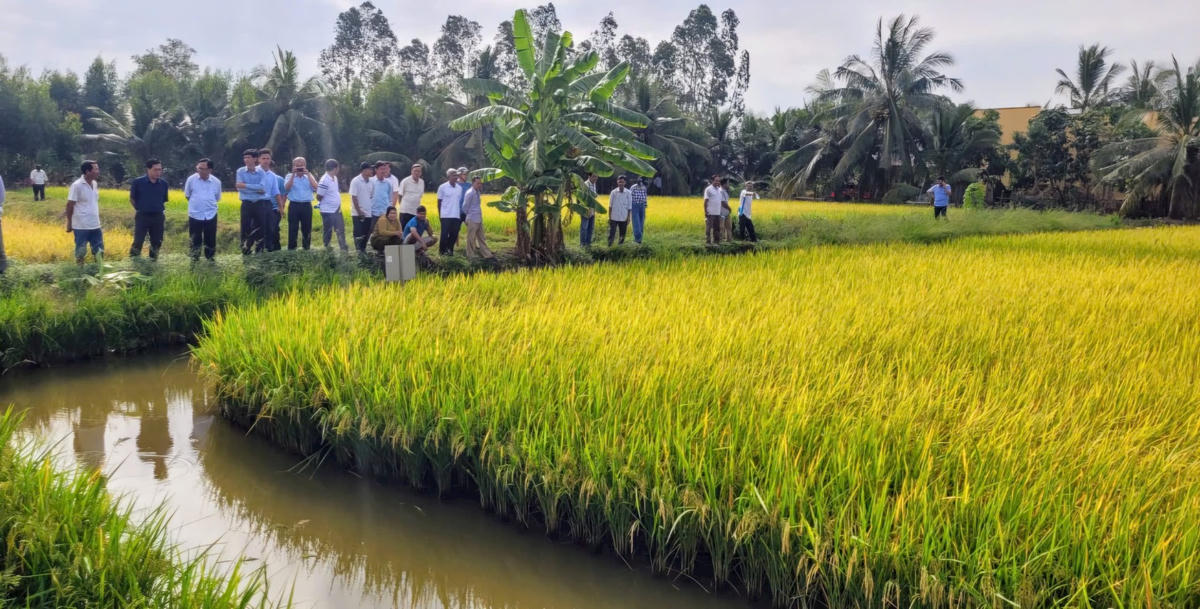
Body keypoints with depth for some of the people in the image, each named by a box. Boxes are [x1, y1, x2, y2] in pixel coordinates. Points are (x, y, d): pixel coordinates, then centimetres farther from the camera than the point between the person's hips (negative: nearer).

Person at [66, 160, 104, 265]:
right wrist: (69, 223, -9)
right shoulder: (77, 185, -13)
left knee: (99, 250, 9)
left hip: (95, 225, 6)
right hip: (81, 226, -6)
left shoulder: (95, 184, 7)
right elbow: (70, 205, -10)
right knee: (81, 252, 5)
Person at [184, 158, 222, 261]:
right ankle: (194, 258, 20)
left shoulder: (216, 182, -3)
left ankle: (210, 258, 24)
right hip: (195, 215, -1)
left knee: (210, 239, 9)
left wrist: (208, 204, 11)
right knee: (195, 239, 7)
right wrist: (195, 204, 12)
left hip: (211, 215, 1)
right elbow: (187, 195, 8)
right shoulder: (191, 179, -7)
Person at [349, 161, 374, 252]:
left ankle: (363, 251, 19)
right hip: (358, 214, -6)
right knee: (358, 235, -1)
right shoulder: (356, 181, -9)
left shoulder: (370, 182, 10)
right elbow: (354, 198, -11)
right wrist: (359, 212, -14)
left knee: (366, 235, 10)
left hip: (368, 214, 6)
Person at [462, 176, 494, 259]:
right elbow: (465, 206, -9)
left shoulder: (478, 192, 10)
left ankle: (486, 253, 15)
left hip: (479, 218, 9)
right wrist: (466, 215, 2)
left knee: (481, 237, 12)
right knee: (471, 237, 2)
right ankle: (471, 254, 11)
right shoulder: (470, 193, -15)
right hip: (472, 219, -8)